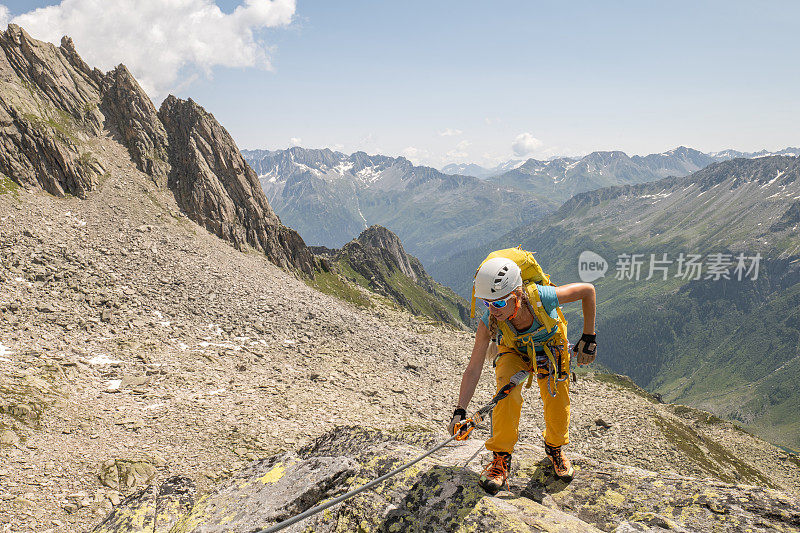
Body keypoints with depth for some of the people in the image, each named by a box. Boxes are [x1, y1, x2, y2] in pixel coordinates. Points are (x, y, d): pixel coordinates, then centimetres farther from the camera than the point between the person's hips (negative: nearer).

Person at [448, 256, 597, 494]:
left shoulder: (541, 297, -40)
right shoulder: (489, 322, -34)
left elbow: (587, 290, -22)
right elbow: (473, 369, -27)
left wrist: (589, 338, -17)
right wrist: (460, 411, -35)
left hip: (550, 348, 1)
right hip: (514, 353, 0)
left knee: (558, 408, -3)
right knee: (507, 395, -27)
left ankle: (555, 447, 32)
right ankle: (501, 457, -5)